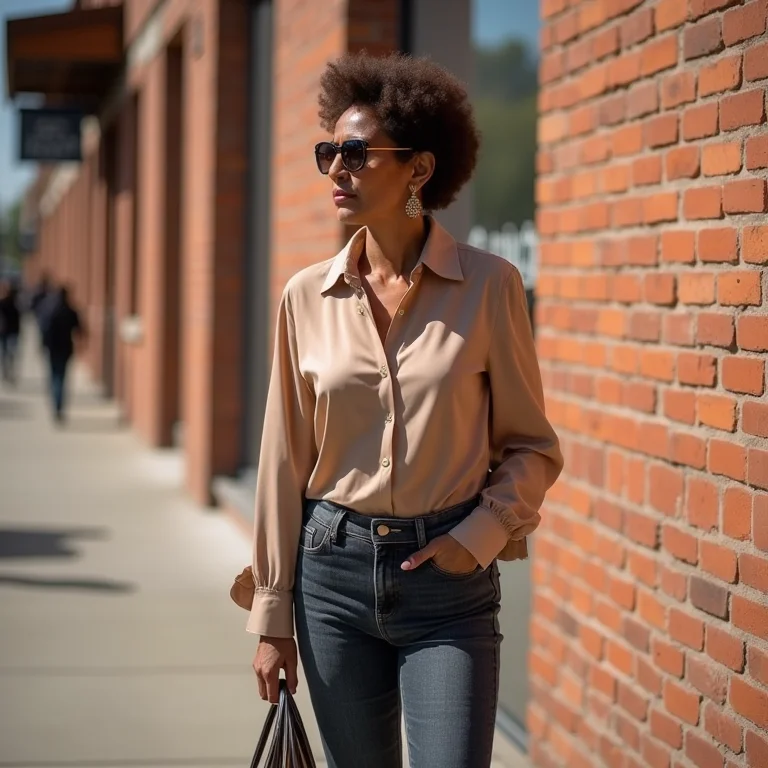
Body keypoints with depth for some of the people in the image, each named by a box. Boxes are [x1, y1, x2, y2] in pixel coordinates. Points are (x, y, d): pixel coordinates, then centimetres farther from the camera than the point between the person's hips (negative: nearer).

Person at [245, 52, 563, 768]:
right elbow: (286, 460, 4)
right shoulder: (307, 297, 1)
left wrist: (477, 537, -12)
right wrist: (272, 617, 4)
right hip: (334, 571, 2)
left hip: (449, 578, -2)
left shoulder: (489, 286, -5)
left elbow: (532, 447, 3)